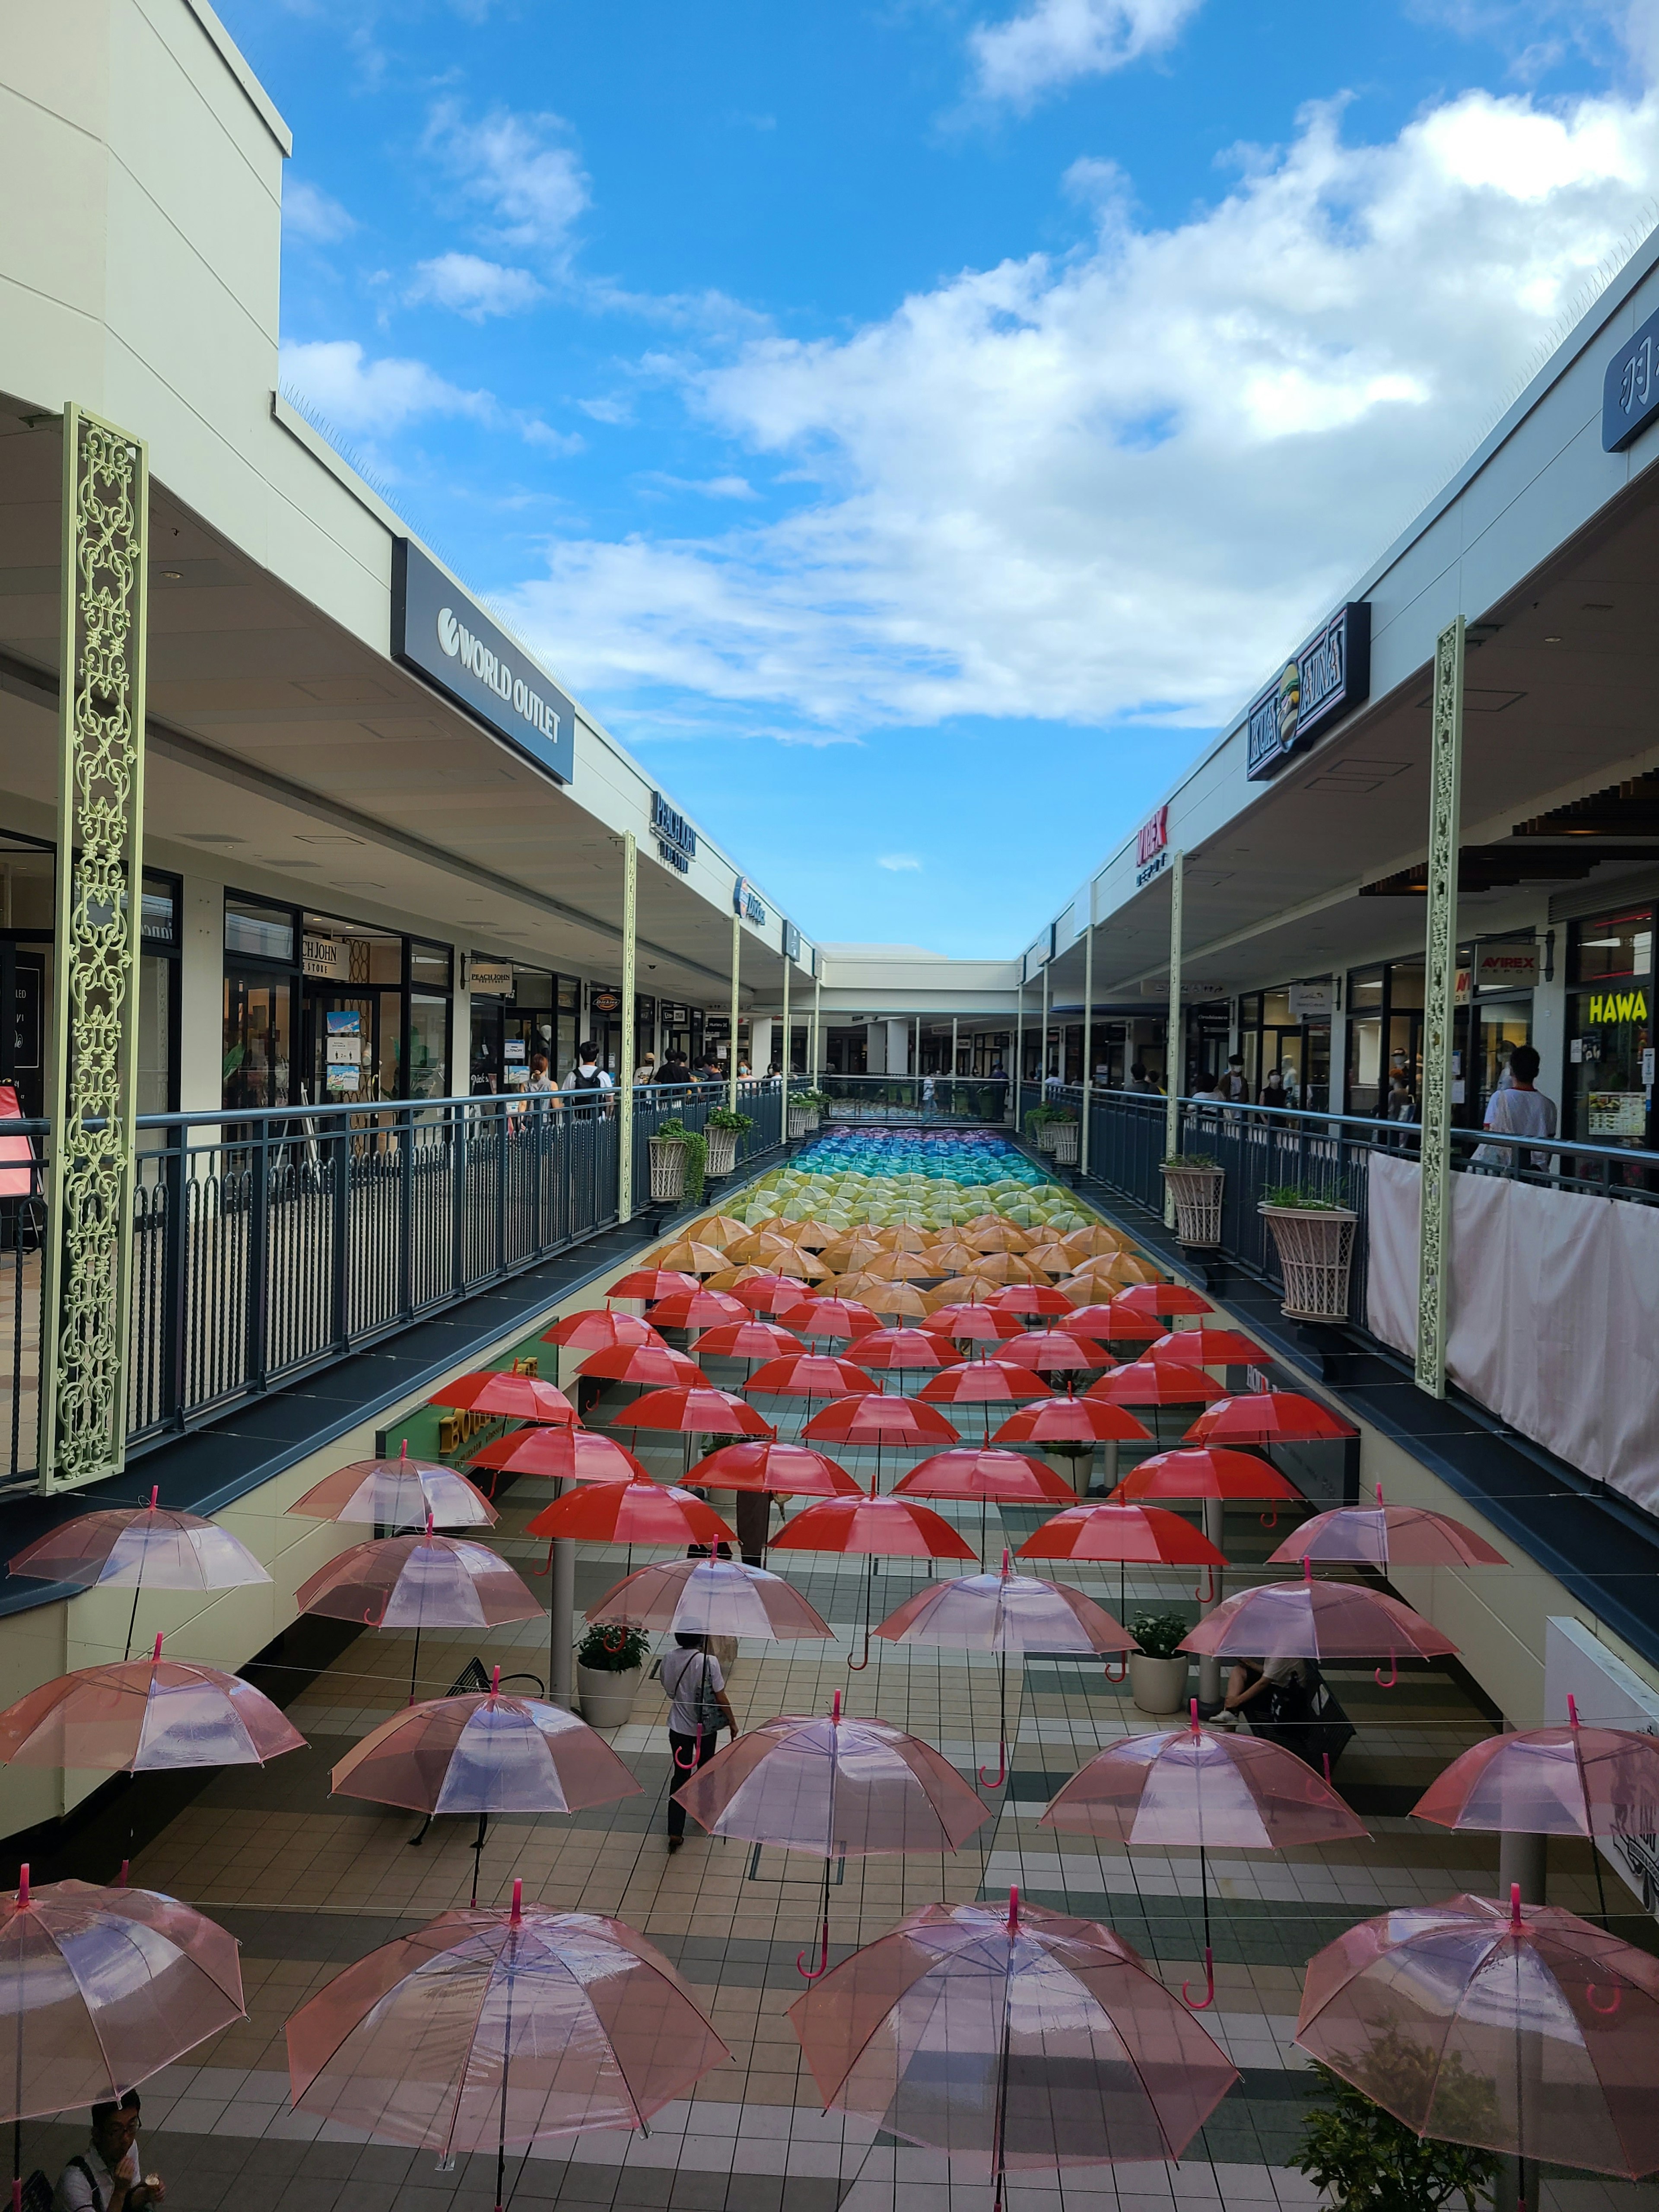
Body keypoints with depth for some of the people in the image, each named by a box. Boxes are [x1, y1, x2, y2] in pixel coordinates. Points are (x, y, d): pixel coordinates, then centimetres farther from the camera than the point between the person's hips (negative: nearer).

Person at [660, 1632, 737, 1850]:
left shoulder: (668, 1659, -12)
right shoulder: (709, 1662, -24)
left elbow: (669, 1689, 5)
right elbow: (720, 1698, -15)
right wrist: (732, 1722, -1)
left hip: (679, 1727, 2)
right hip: (706, 1727, -2)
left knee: (680, 1774, 11)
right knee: (705, 1768, 23)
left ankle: (675, 1832, 7)